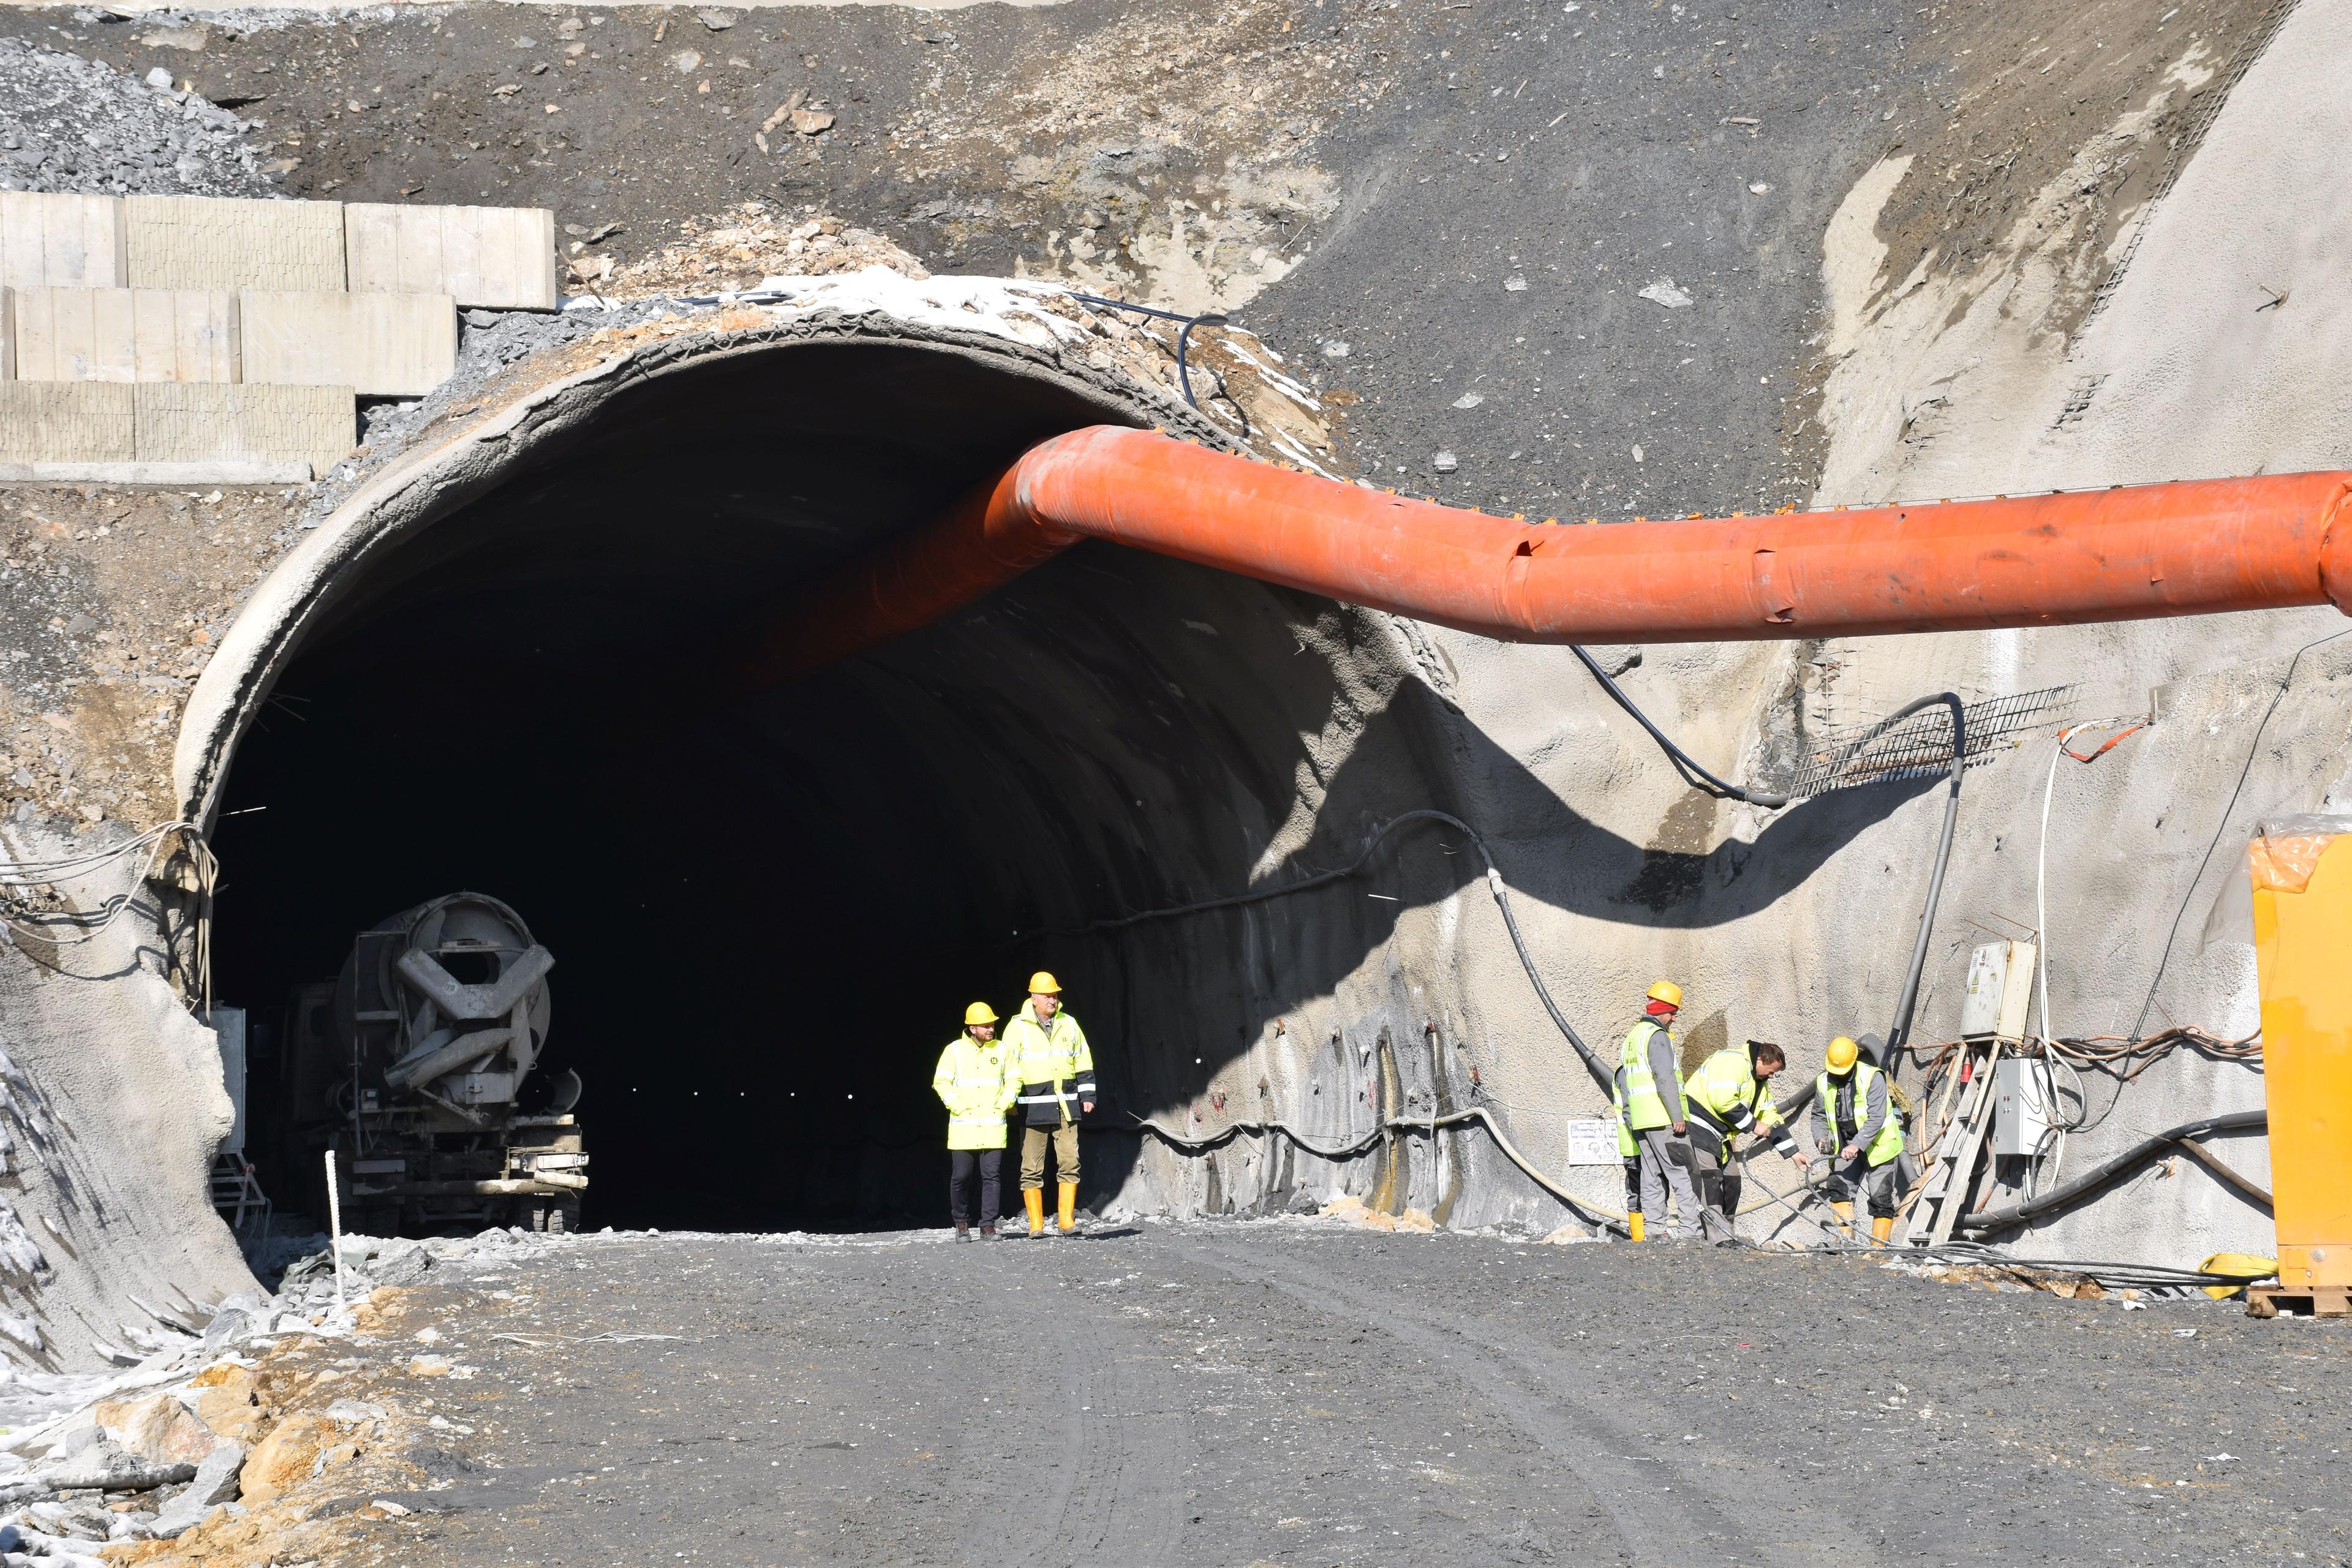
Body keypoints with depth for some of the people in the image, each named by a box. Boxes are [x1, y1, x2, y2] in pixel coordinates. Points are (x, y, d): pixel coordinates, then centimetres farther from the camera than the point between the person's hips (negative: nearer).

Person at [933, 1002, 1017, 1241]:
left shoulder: (1001, 1049, 8)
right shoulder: (955, 1050, 2)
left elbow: (1013, 1081, 13)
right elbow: (941, 1082, 3)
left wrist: (1003, 1105, 1)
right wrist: (958, 1107, -6)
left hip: (994, 1127, 1)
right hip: (963, 1126, -1)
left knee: (992, 1176, -2)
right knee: (961, 1177, 0)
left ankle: (988, 1224, 4)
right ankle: (961, 1224, 13)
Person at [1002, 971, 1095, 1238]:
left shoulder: (1069, 1024, 10)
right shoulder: (1018, 1027, 0)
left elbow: (1084, 1063, 15)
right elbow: (1009, 1067, 1)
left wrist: (1088, 1095, 10)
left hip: (1066, 1106, 2)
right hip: (1033, 1106, -2)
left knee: (1069, 1163, -3)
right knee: (1032, 1168, 0)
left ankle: (1067, 1221, 1)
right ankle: (1036, 1224, 5)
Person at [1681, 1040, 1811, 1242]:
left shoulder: (1760, 1083, 18)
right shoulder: (1733, 1061, -16)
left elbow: (1772, 1118, 23)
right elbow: (1722, 1100, -26)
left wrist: (1793, 1152, 18)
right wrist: (1753, 1125, -16)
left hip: (1718, 1136, 11)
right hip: (1697, 1126, -11)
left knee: (1731, 1182, 9)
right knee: (1708, 1181, -18)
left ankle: (1728, 1237, 16)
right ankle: (1720, 1240, -26)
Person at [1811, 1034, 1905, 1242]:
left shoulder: (1871, 1077, -18)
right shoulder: (1824, 1082, 0)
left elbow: (1876, 1117, -25)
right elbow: (1819, 1117, 10)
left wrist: (1857, 1145, -33)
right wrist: (1821, 1138, -11)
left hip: (1876, 1146, -5)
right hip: (1845, 1147, 5)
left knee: (1881, 1201, -2)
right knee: (1839, 1191, -12)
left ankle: (1879, 1247, 4)